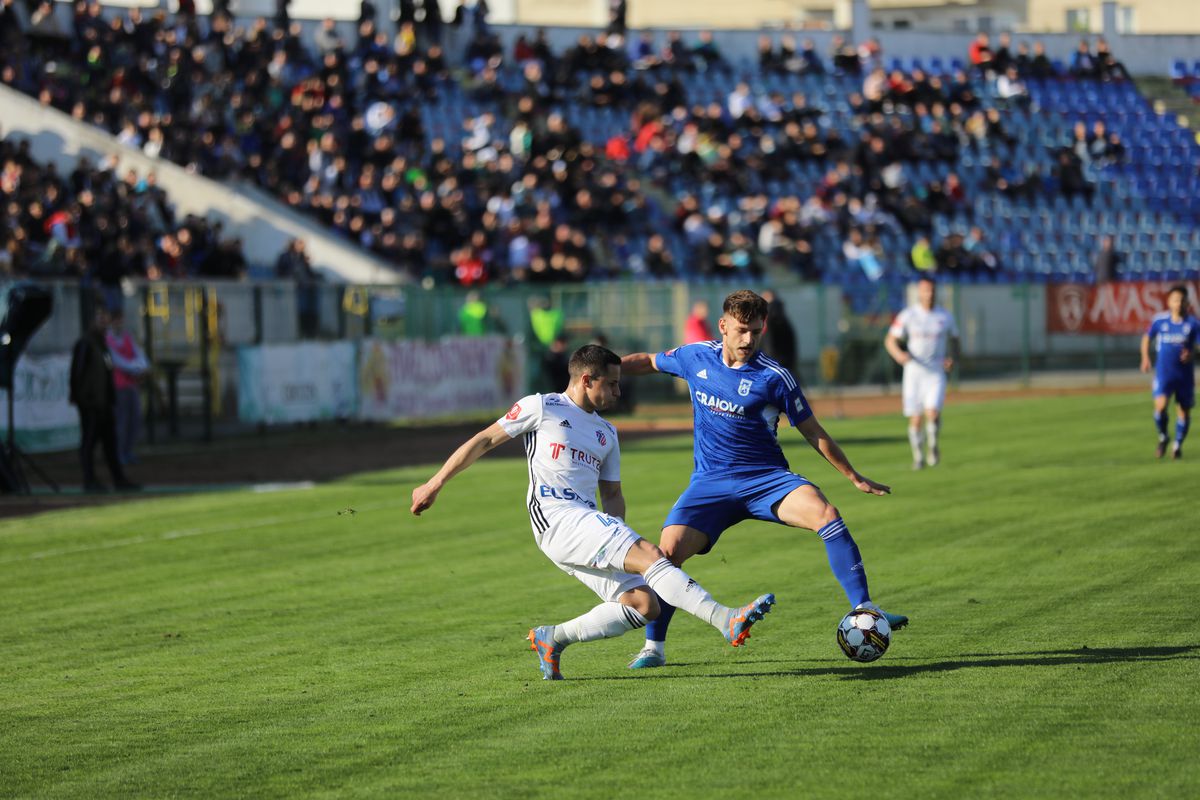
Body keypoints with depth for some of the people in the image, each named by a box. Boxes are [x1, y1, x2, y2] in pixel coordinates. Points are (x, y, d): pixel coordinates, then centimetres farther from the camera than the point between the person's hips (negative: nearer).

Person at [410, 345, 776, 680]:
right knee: (649, 555, -25)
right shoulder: (542, 408, 6)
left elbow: (611, 493, 27)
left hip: (590, 525, 8)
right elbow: (484, 441, 8)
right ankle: (726, 619, -37)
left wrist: (618, 532, 5)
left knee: (643, 604, -9)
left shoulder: (606, 434, 25)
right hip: (556, 518, -8)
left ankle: (553, 638, 4)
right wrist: (434, 485, 6)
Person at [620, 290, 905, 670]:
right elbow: (649, 362, 22)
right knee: (668, 550, -17)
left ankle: (865, 611, -26)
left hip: (766, 478, -2)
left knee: (826, 514, -28)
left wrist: (853, 476, 2)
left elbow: (812, 432, 1)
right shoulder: (696, 357, 1)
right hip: (710, 482, 2)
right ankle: (653, 647, 1)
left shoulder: (773, 377, -8)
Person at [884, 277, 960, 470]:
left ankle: (933, 445, 11)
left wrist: (952, 358, -2)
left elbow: (954, 340, 17)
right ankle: (918, 456, 22)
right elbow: (890, 340, -1)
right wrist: (899, 354, -21)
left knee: (932, 413, -18)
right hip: (913, 370, 0)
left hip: (936, 372, 0)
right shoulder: (907, 315, -3)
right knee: (915, 418, 2)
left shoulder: (945, 317, 3)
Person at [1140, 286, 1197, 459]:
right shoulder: (1159, 320, 0)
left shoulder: (1193, 323, -4)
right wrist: (1145, 358, 4)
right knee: (1160, 406, -18)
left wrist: (1192, 354, -20)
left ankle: (1178, 445, 26)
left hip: (1185, 373, 1)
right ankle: (1162, 437, 8)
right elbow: (1147, 338, 15)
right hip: (1163, 372, -1)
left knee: (1184, 411, 7)